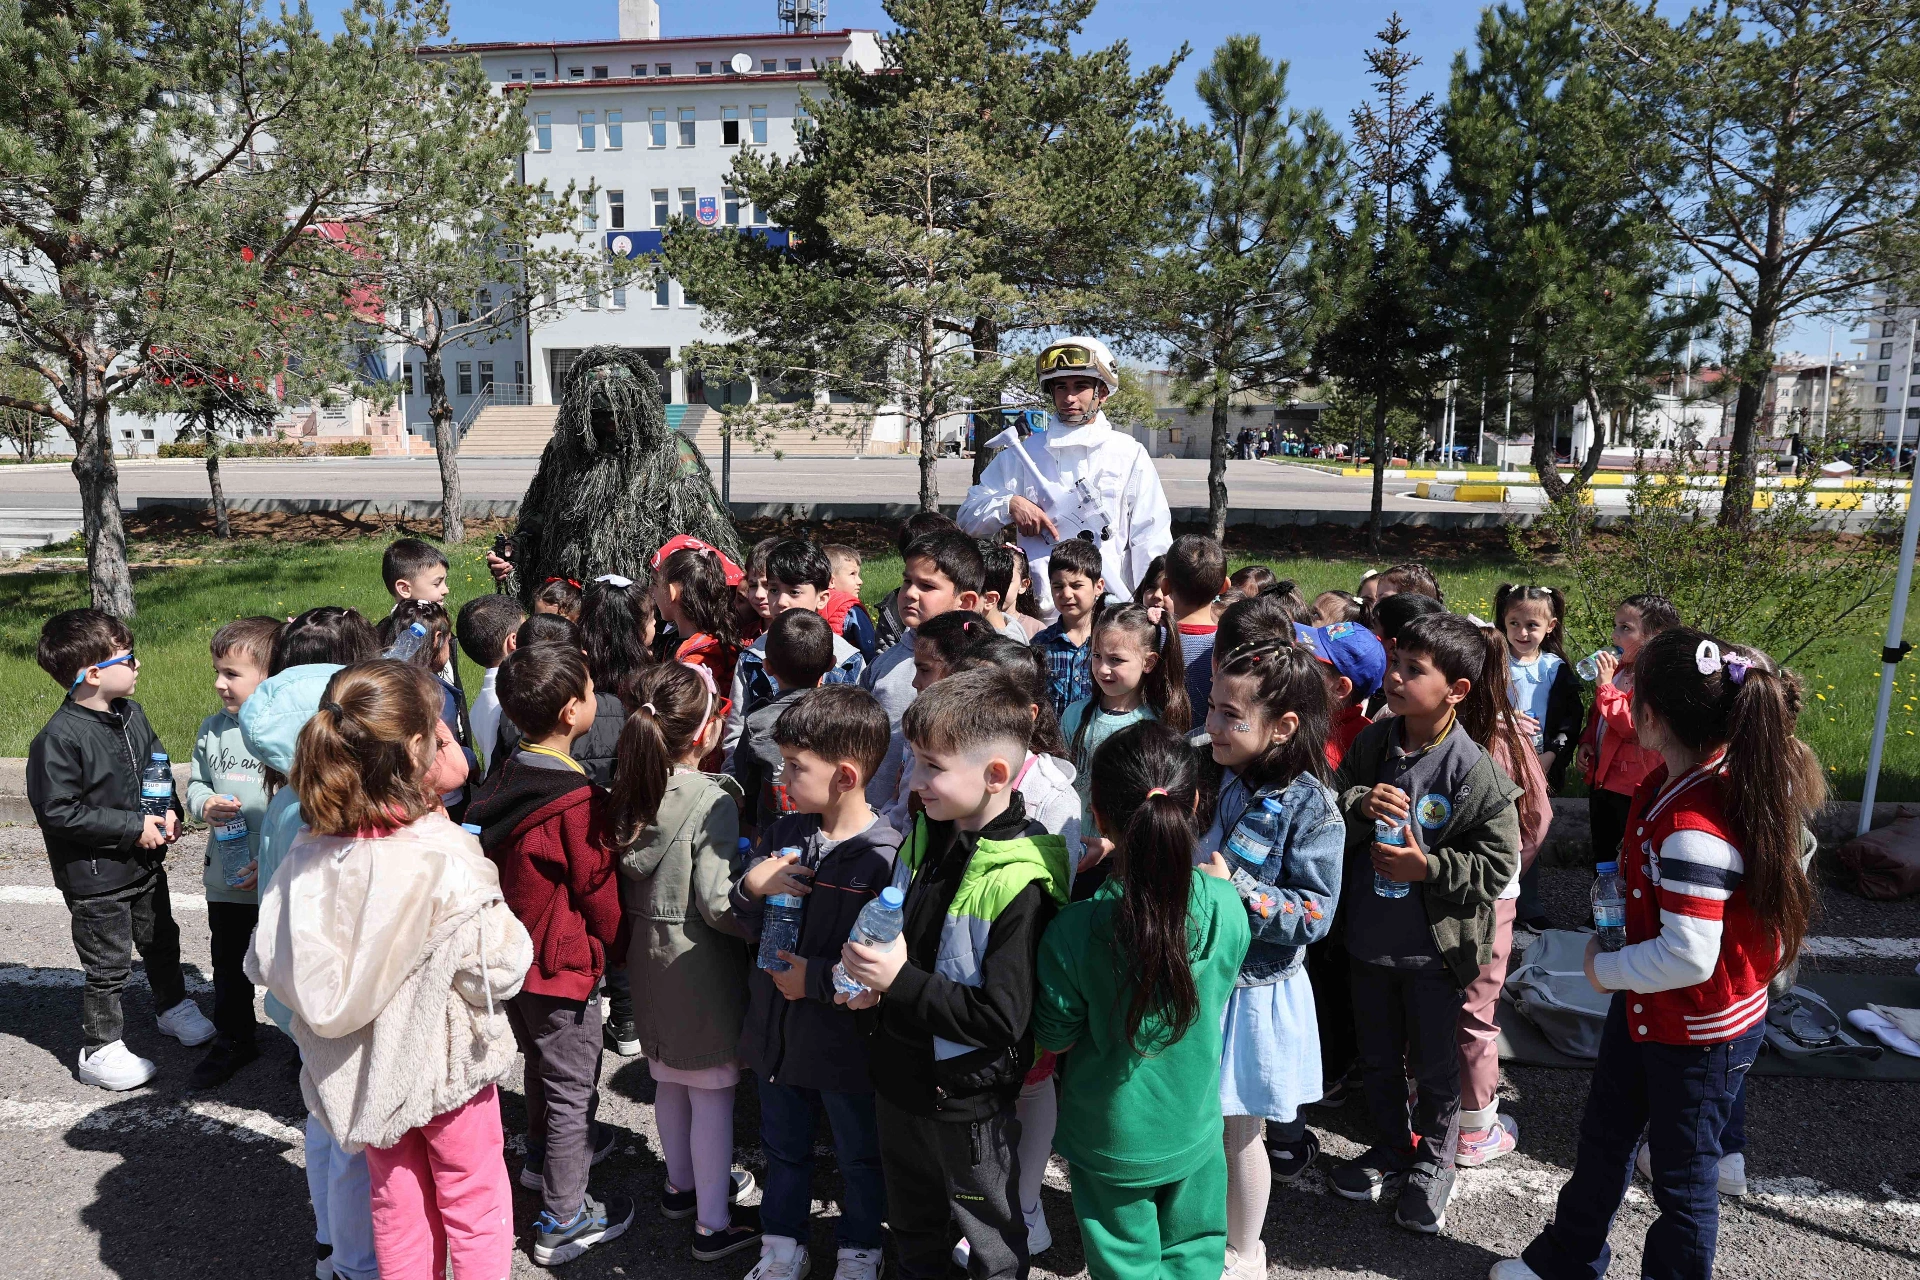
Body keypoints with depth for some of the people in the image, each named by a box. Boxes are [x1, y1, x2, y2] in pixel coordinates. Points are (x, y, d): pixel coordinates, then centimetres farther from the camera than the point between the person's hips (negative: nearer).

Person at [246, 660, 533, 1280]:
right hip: (446, 1062, -5)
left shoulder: (309, 855, -12)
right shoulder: (445, 860, -28)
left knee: (397, 1205, 23)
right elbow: (500, 968, -22)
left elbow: (266, 963, -2)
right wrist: (511, 934, -4)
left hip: (363, 1069, 5)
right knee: (474, 1204, 16)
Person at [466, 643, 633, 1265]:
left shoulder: (504, 779, -3)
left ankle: (544, 1151, 51)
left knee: (541, 1061, 29)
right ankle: (563, 1220, 19)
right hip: (563, 965, -8)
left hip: (513, 954, 8)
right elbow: (598, 888, -17)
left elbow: (498, 865, 8)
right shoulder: (576, 800, -27)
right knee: (571, 1087, 7)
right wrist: (618, 949, 1)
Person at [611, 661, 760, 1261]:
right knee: (712, 1093, 7)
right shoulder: (712, 799, -23)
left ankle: (681, 1184, 42)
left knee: (668, 1081, 23)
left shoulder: (629, 787, -3)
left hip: (648, 956, 7)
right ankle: (713, 1224, 19)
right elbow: (716, 902, -23)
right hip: (699, 962, -7)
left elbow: (622, 882, 5)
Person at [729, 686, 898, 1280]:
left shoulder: (886, 856, -24)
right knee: (784, 1148, 25)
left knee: (859, 1154, 19)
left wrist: (818, 979, -23)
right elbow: (746, 928, 5)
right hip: (778, 1030, 6)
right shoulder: (782, 834, -3)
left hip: (846, 1043, -5)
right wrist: (750, 889, -15)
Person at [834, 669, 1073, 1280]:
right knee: (911, 1225, 30)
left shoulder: (1019, 883, -28)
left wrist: (901, 980, -29)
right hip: (900, 1075, 7)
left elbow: (1001, 1020, -29)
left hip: (967, 1099, -7)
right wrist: (872, 975, -7)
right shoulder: (924, 837, -4)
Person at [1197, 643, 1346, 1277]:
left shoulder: (1310, 807, -18)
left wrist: (1234, 890, -27)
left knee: (1240, 1130, 13)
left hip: (1254, 992, -5)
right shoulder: (1217, 777, -2)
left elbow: (1315, 915, -19)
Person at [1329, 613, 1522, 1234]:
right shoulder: (1373, 743, -6)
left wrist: (1429, 866, -24)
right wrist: (1359, 804, -18)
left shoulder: (1476, 773, -19)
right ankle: (1390, 1147, 45)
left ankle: (1433, 1160, 40)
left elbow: (1497, 866, -13)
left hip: (1434, 949, -4)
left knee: (1434, 1065, 16)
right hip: (1368, 938, 4)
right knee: (1378, 1058, 22)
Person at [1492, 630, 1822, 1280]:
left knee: (1681, 1174, 15)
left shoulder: (1695, 828, -35)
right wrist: (1628, 879, -1)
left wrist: (1606, 969, -18)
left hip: (1698, 1031, -10)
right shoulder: (1669, 781, -6)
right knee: (1604, 1135, 26)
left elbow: (1688, 956, -33)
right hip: (1644, 1007, 10)